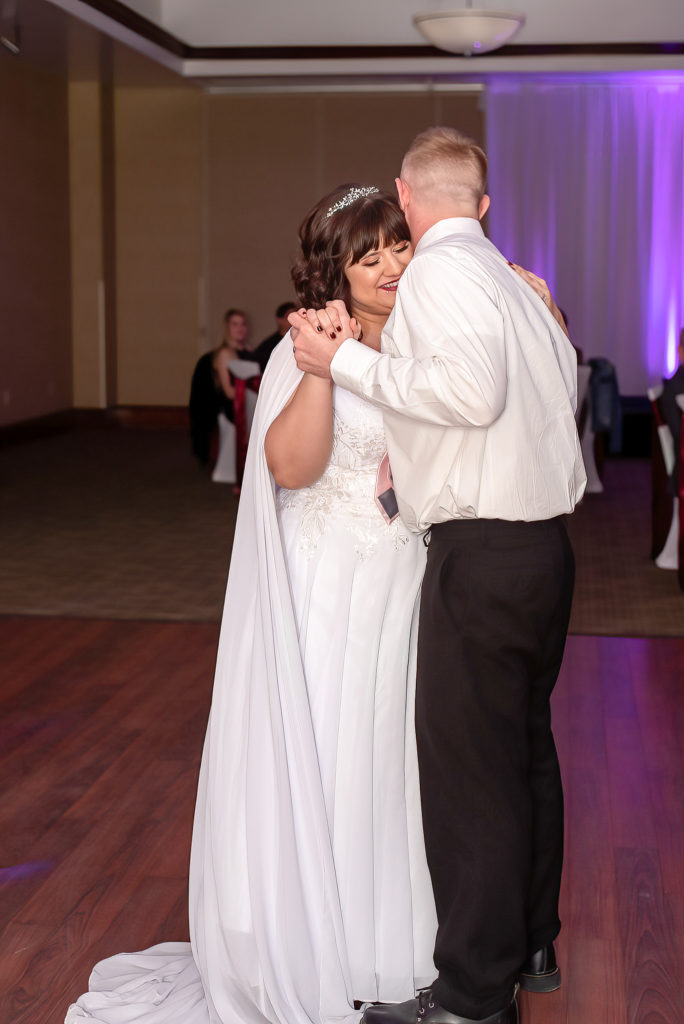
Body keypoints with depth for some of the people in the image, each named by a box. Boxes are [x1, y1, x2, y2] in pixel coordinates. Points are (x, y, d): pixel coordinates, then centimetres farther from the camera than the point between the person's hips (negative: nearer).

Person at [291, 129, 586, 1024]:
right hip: (545, 542, 9)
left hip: (483, 554, -9)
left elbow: (471, 387, -24)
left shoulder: (440, 269, -10)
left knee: (468, 768, -2)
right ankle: (530, 943, 35)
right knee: (526, 749, 19)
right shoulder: (515, 282, 16)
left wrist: (347, 360, -15)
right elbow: (562, 385, 14)